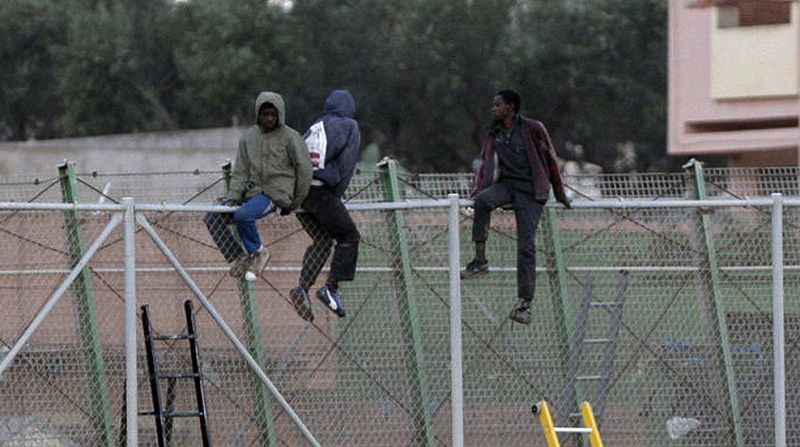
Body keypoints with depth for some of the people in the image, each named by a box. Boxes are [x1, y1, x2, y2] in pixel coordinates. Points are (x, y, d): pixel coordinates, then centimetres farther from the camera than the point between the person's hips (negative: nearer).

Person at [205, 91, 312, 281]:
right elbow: (240, 172, 10)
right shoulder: (248, 138, 11)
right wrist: (232, 197, -5)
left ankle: (258, 252, -9)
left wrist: (295, 203, 0)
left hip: (277, 192, -6)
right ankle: (238, 257, -1)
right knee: (213, 218, -9)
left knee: (243, 215, -33)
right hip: (252, 191, 6)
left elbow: (304, 170, -1)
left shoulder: (291, 137, -3)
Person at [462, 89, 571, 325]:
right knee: (482, 200, -32)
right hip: (505, 184, 4)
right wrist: (480, 185, 3)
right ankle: (480, 259, -28)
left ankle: (525, 303, -8)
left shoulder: (533, 129, -2)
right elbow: (486, 162, 22)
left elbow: (550, 159, 5)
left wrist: (559, 194, 9)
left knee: (526, 246, -10)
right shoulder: (493, 133, 13)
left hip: (529, 190, -4)